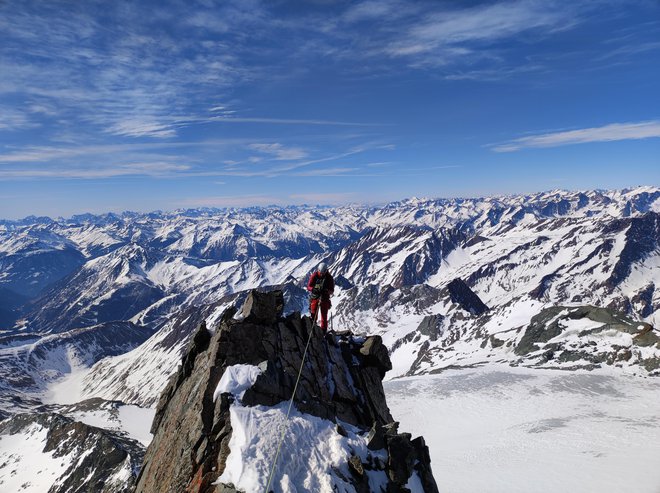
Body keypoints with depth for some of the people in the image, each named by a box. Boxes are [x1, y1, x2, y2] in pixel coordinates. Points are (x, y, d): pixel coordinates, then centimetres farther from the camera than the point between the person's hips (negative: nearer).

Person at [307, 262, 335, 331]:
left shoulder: (329, 277, -5)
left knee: (324, 316, 2)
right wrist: (313, 289, -25)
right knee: (313, 315, -4)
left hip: (324, 298, 0)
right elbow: (308, 286, -4)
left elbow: (332, 291, -4)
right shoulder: (314, 276, -6)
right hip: (315, 297, 0)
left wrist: (326, 291, -26)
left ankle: (323, 331, 8)